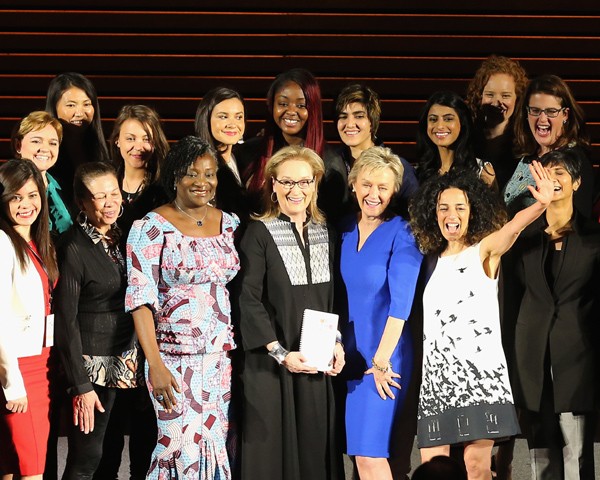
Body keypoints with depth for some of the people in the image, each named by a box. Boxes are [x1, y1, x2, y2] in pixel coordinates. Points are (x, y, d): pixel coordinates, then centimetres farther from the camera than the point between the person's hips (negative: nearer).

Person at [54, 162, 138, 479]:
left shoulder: (122, 238, 7)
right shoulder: (74, 248, -12)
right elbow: (66, 321, -12)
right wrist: (81, 386, -14)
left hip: (125, 358, 6)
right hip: (93, 364, -6)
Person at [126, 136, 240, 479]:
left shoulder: (230, 224, 11)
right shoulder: (152, 228, -5)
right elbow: (140, 299, -10)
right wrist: (156, 366, -17)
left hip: (224, 357, 5)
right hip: (176, 359, -5)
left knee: (220, 446, 5)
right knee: (185, 449, -10)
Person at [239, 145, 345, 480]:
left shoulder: (326, 234, 9)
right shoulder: (260, 233, -5)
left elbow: (334, 298, 12)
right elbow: (249, 301, -10)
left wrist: (338, 345, -2)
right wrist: (281, 353, -17)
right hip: (271, 363, -4)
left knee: (316, 443, 6)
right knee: (274, 444, 0)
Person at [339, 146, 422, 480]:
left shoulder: (401, 234, -8)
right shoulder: (345, 230, 9)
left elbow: (400, 302, -15)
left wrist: (381, 359, -19)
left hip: (384, 355, -6)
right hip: (350, 352, 6)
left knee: (369, 452, -10)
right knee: (360, 452, 6)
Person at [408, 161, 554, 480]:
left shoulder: (484, 250, 1)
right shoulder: (436, 260, 17)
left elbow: (513, 227, -20)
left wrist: (541, 205, -40)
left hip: (479, 372, -4)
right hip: (438, 375, 5)